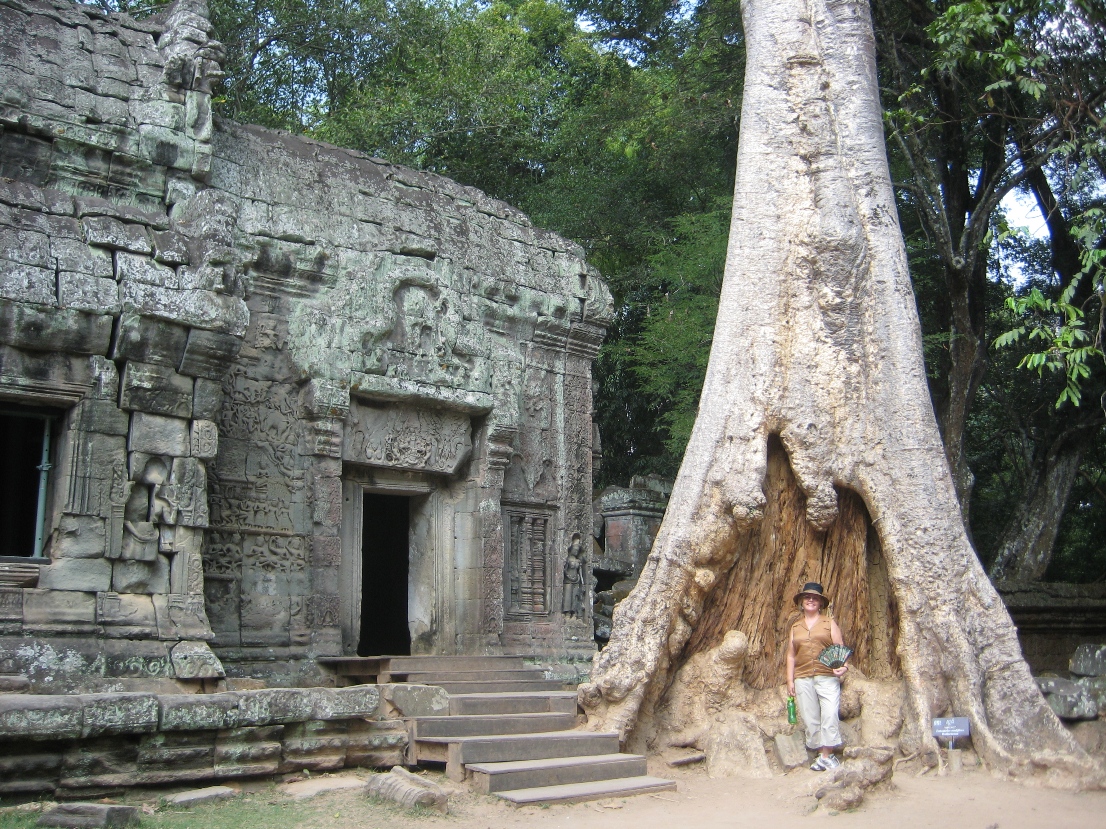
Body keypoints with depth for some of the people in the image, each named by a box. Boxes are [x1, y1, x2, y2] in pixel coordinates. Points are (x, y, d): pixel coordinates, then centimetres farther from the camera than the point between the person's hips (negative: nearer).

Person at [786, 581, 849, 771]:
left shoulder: (829, 624, 11)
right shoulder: (795, 627, 17)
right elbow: (791, 655, 16)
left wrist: (843, 665, -14)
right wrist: (790, 680, 8)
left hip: (827, 677, -3)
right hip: (803, 679, 3)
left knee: (829, 715, -14)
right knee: (810, 718, 1)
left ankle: (828, 756, -10)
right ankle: (821, 755, 7)